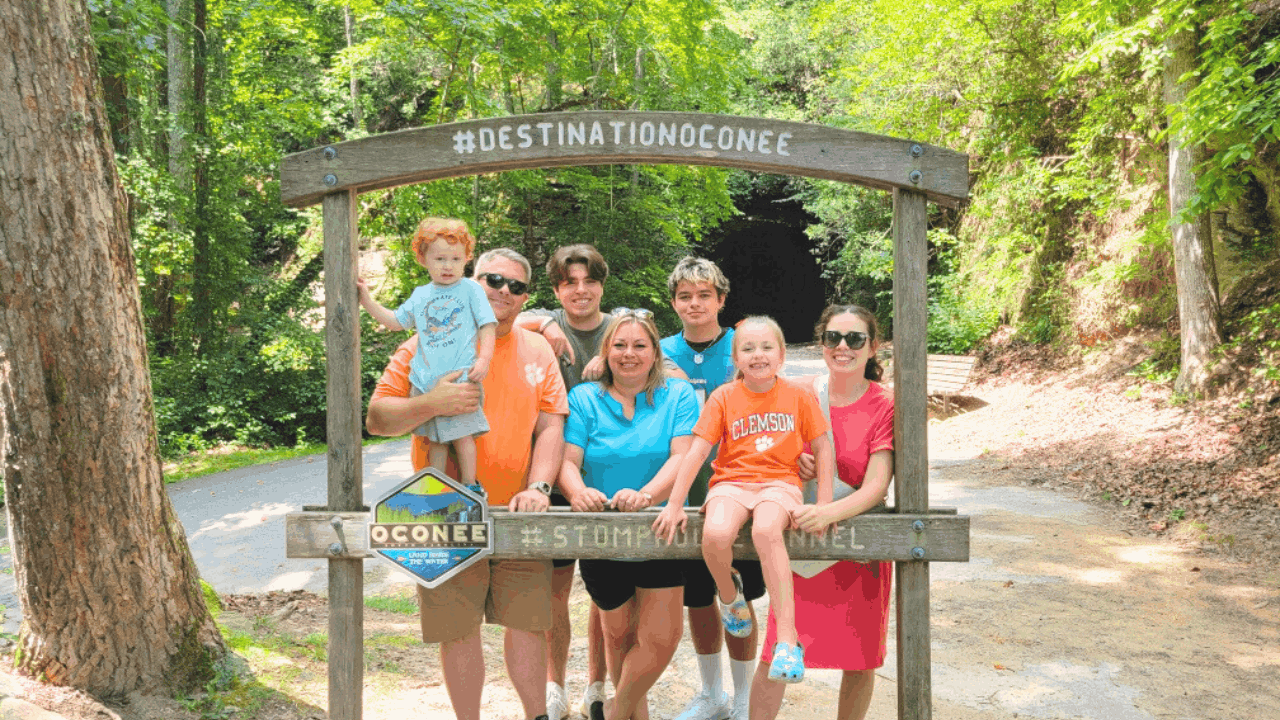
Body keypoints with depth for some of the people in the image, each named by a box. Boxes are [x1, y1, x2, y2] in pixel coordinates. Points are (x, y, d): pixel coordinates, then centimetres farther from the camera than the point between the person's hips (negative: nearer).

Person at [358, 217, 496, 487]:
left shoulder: (471, 290, 3)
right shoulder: (420, 295, 15)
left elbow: (487, 325, 0)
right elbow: (396, 321, 25)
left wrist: (484, 358, -14)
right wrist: (367, 300, 18)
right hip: (426, 381, 4)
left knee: (462, 434, -6)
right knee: (435, 438, 9)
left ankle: (469, 487, 4)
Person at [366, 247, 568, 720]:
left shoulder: (537, 351, 11)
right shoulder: (429, 344, 1)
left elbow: (551, 426, 8)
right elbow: (376, 419, -2)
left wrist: (538, 488, -7)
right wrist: (431, 403, -19)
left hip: (518, 516, 2)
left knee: (529, 622, 6)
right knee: (458, 628, 4)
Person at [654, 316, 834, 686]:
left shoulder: (798, 396, 4)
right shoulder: (724, 397, 3)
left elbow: (822, 448, 9)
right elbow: (697, 450, -2)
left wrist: (825, 504, 0)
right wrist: (674, 505, -7)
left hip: (780, 482, -1)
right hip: (732, 481, 1)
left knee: (765, 530, -36)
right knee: (715, 534, -32)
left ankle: (787, 638, -31)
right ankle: (729, 593, 5)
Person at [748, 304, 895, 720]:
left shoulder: (884, 406, -7)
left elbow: (876, 487, -15)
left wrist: (829, 513, -31)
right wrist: (793, 461, -8)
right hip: (800, 534, 1)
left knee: (861, 658, 9)